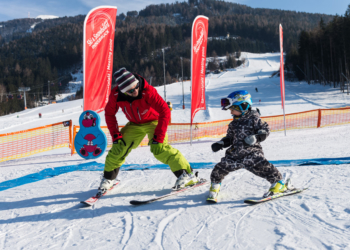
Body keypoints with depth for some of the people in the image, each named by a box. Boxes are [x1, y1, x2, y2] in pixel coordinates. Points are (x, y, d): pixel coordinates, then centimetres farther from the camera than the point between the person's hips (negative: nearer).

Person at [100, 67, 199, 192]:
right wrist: (116, 135, -11)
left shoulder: (148, 91, -35)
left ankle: (187, 174, -17)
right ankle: (108, 177, 18)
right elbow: (109, 114, -5)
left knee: (159, 148, -24)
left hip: (153, 121, -4)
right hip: (134, 124, 4)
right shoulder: (115, 95, -23)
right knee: (119, 147, -5)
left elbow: (165, 112, -33)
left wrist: (158, 137, -34)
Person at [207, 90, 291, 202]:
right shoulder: (233, 124, 16)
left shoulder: (253, 118, -3)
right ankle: (215, 186, 26)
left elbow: (265, 130, -6)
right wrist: (220, 144, 6)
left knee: (262, 167, -21)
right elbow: (229, 138, 22)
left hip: (251, 153, -5)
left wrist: (255, 138, -21)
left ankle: (279, 184, 0)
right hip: (235, 154, 6)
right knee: (220, 169, 1)